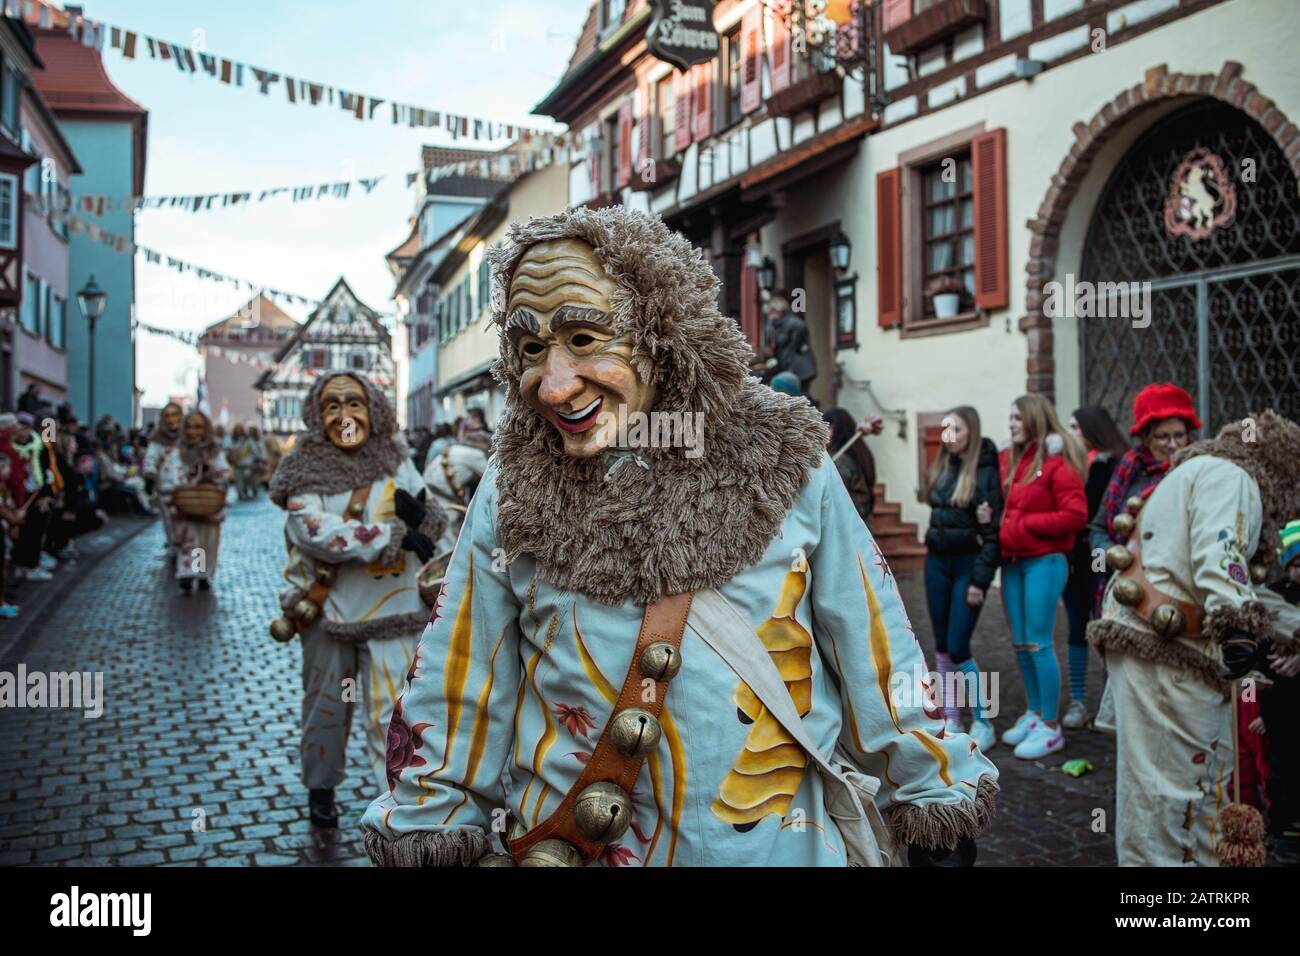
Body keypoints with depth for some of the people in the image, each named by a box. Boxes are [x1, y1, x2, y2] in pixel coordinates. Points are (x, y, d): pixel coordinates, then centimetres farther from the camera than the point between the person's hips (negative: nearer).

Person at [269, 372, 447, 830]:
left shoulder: (395, 461, 3)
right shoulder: (306, 470, -5)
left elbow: (430, 527, 6)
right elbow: (315, 533, -21)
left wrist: (419, 515, -19)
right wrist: (395, 534, -23)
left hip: (392, 607, 1)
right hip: (328, 609, 0)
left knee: (392, 709, -5)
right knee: (327, 705, 15)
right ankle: (320, 788, 36)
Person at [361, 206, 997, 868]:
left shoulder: (787, 466, -11)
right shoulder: (509, 497, -9)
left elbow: (877, 658, -3)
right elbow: (457, 691, 0)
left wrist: (936, 802, 2)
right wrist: (427, 834, 3)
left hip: (777, 845, 0)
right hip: (562, 845, 1)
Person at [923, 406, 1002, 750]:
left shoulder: (984, 473, -11)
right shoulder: (940, 469, 8)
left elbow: (992, 532, -13)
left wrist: (980, 580, -17)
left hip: (967, 564, -6)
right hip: (937, 563, 6)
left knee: (958, 648, -8)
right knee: (942, 647, 9)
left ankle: (983, 724, 7)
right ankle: (950, 721, 19)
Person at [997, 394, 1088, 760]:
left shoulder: (1057, 462, -8)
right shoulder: (1007, 460, 11)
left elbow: (1075, 516, -15)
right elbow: (999, 504, 21)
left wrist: (1024, 525, -14)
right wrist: (999, 527, 0)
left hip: (1044, 561, -7)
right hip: (1012, 561, 7)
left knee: (1038, 643, -5)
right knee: (1020, 643, 12)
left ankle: (1051, 727, 5)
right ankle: (1034, 712, 26)